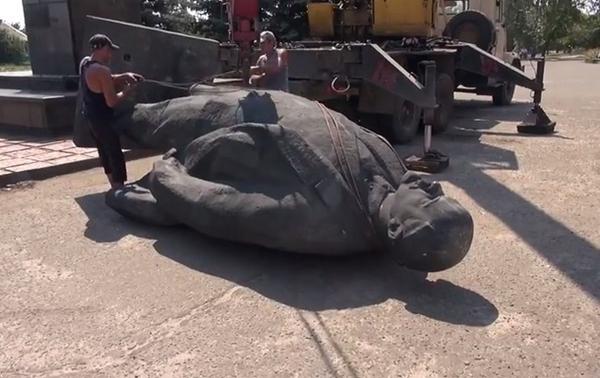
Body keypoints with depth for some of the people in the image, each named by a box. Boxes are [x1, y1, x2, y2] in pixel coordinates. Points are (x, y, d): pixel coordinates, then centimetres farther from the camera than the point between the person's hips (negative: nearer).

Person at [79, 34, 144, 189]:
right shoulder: (102, 70, -25)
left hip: (91, 116, 10)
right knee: (116, 155, -1)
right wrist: (127, 90, -11)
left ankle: (115, 186, 32)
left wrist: (125, 76, 2)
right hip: (102, 119, -10)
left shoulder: (85, 62, 3)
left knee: (105, 152, 19)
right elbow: (112, 101, -25)